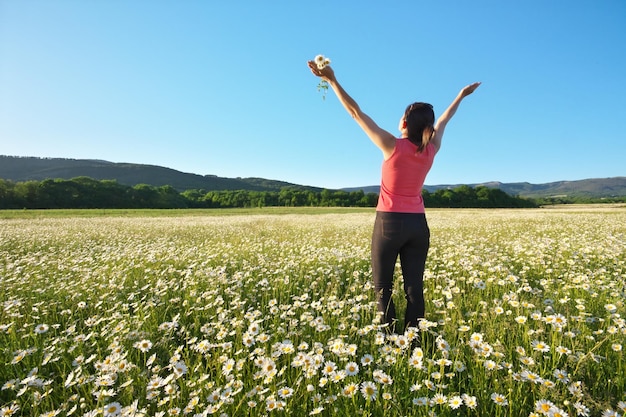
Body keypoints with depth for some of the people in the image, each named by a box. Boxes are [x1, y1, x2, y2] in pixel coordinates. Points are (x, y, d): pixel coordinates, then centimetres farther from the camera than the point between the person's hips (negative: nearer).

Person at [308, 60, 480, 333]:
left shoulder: (393, 146, -11)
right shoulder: (432, 149, 2)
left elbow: (356, 113, -10)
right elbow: (443, 120, 21)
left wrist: (332, 80, -6)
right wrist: (462, 95, 39)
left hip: (390, 222, -5)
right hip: (418, 224, 5)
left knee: (382, 288, 4)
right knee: (414, 289, 7)